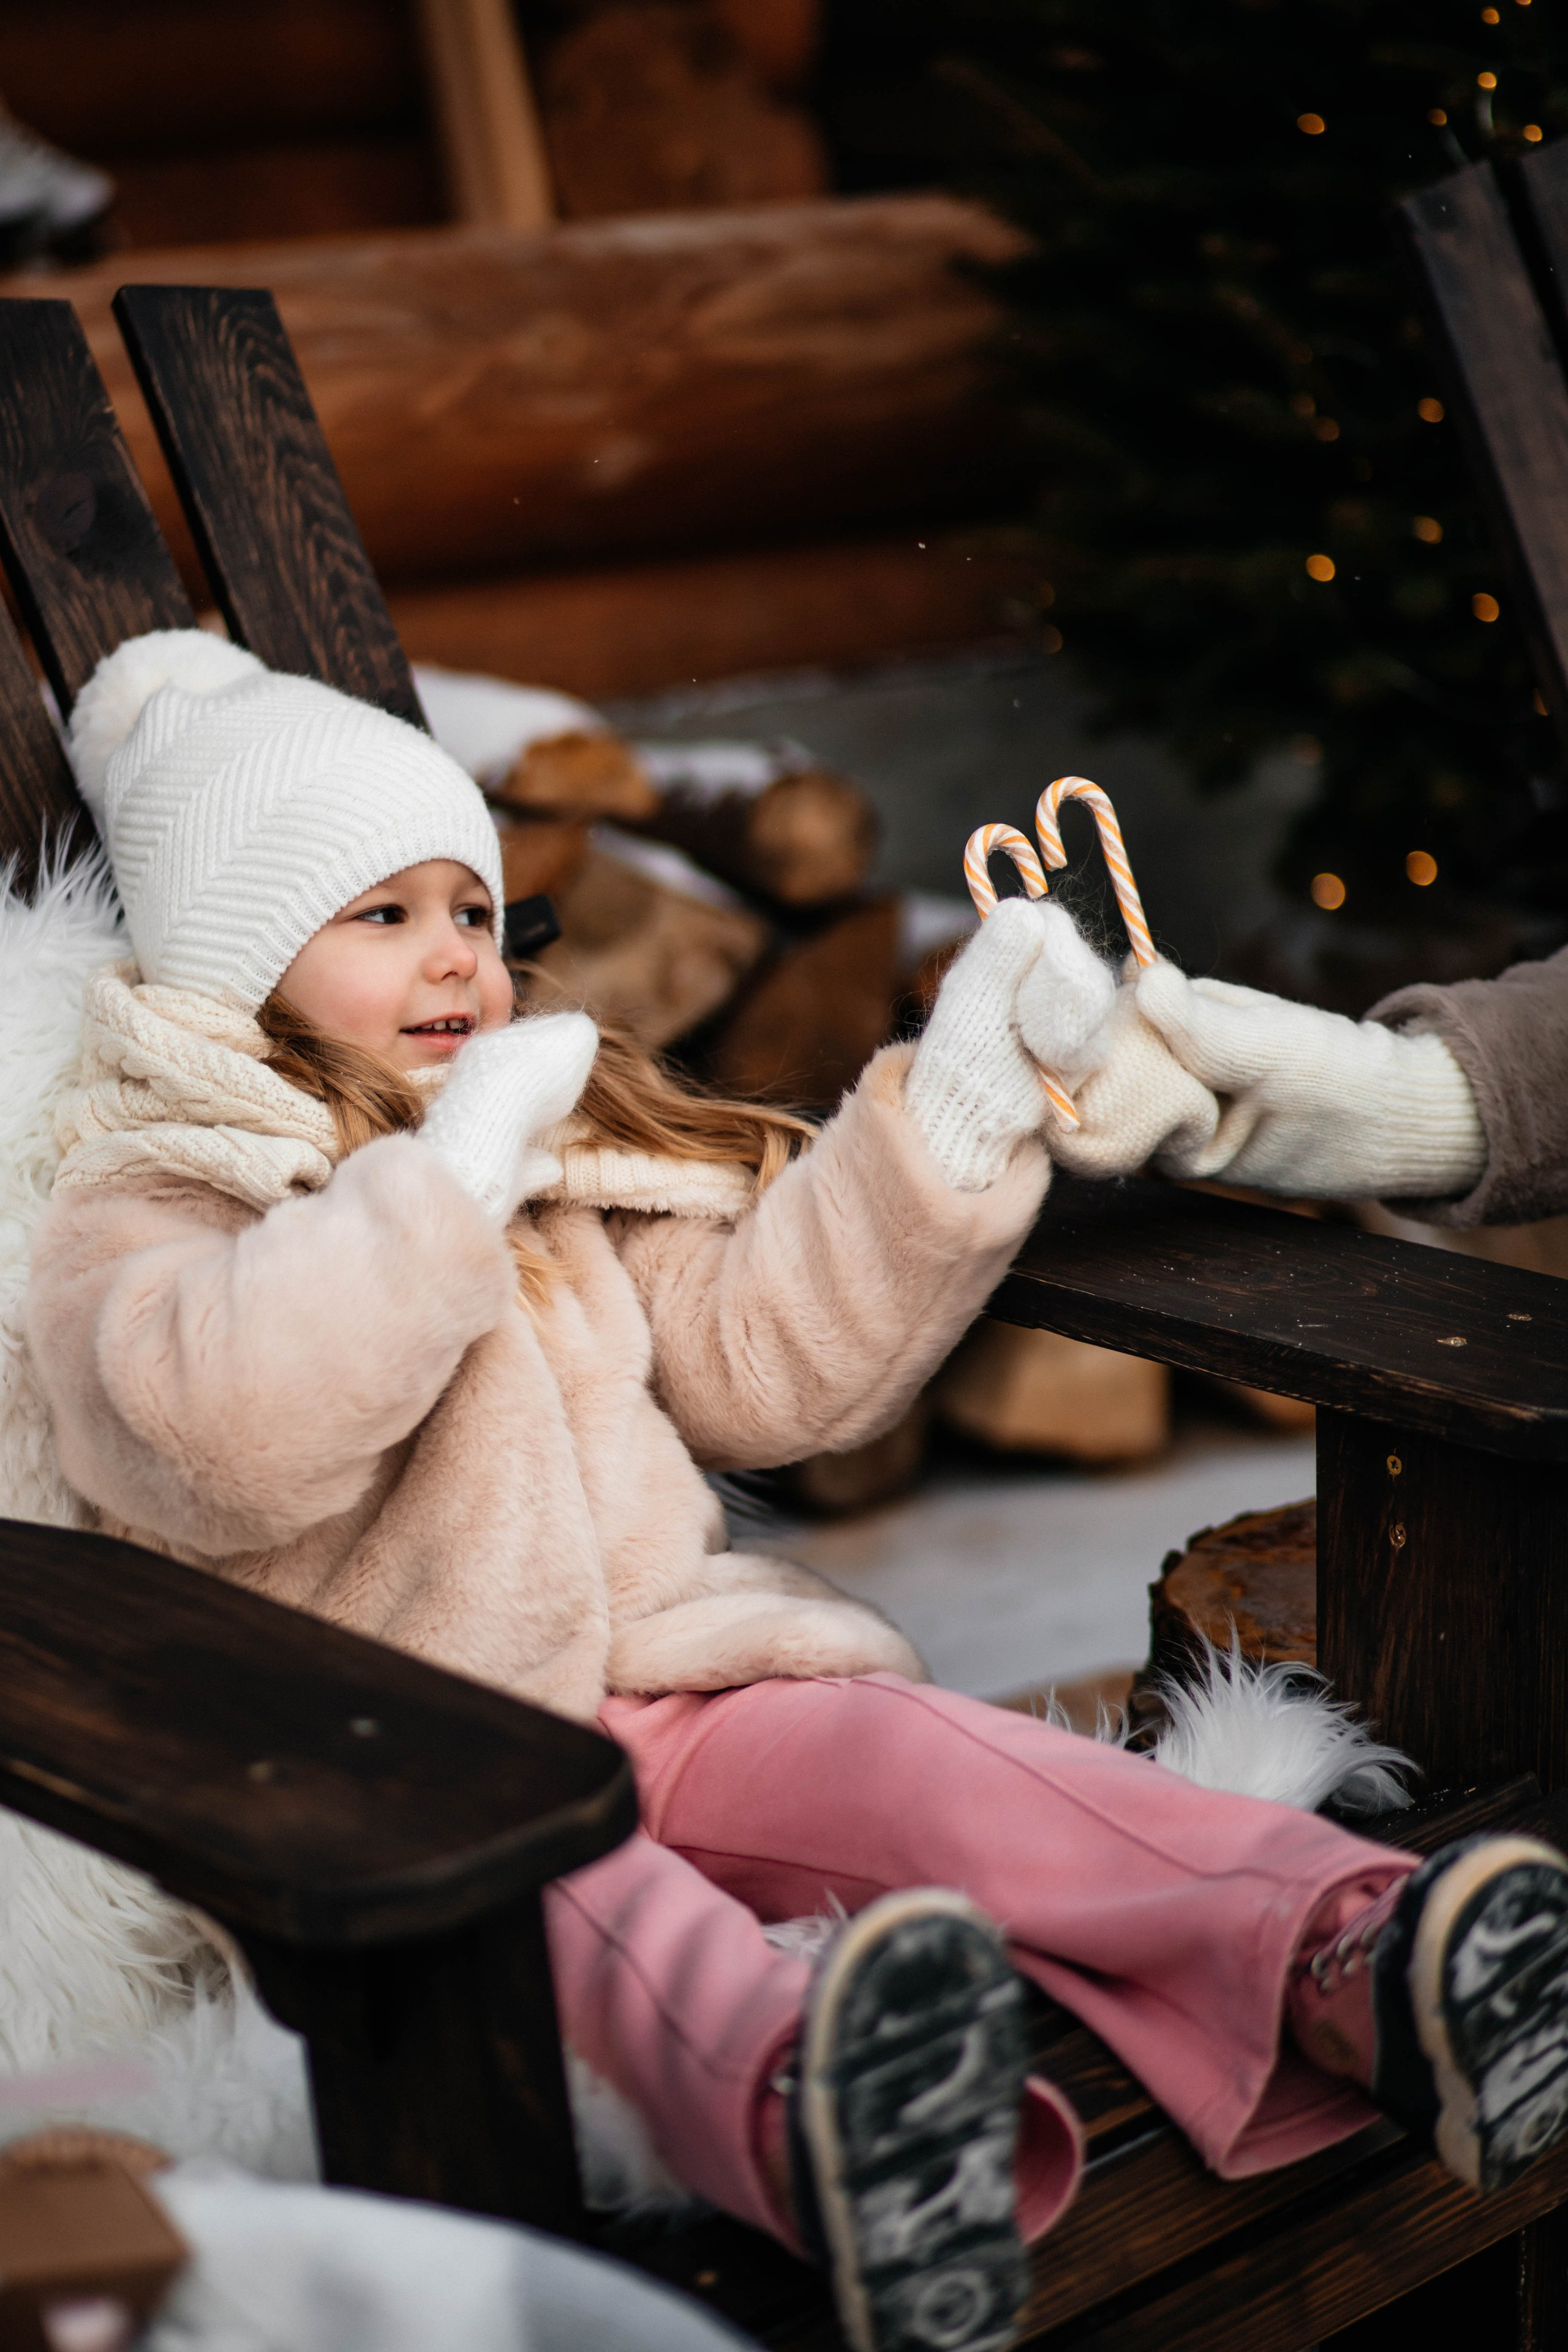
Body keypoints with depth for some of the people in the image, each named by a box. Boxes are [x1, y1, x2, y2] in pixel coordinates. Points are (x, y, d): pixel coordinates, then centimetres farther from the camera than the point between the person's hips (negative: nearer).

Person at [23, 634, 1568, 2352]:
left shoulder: (566, 1158, 22)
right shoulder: (140, 1211, 2)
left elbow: (771, 1356, 17)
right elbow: (220, 1441, -21)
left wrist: (955, 1106, 8)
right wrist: (446, 1179, -21)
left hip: (660, 1680, 5)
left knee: (903, 1753, -23)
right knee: (551, 1883, -36)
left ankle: (1350, 1958, -44)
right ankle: (803, 2111, -69)